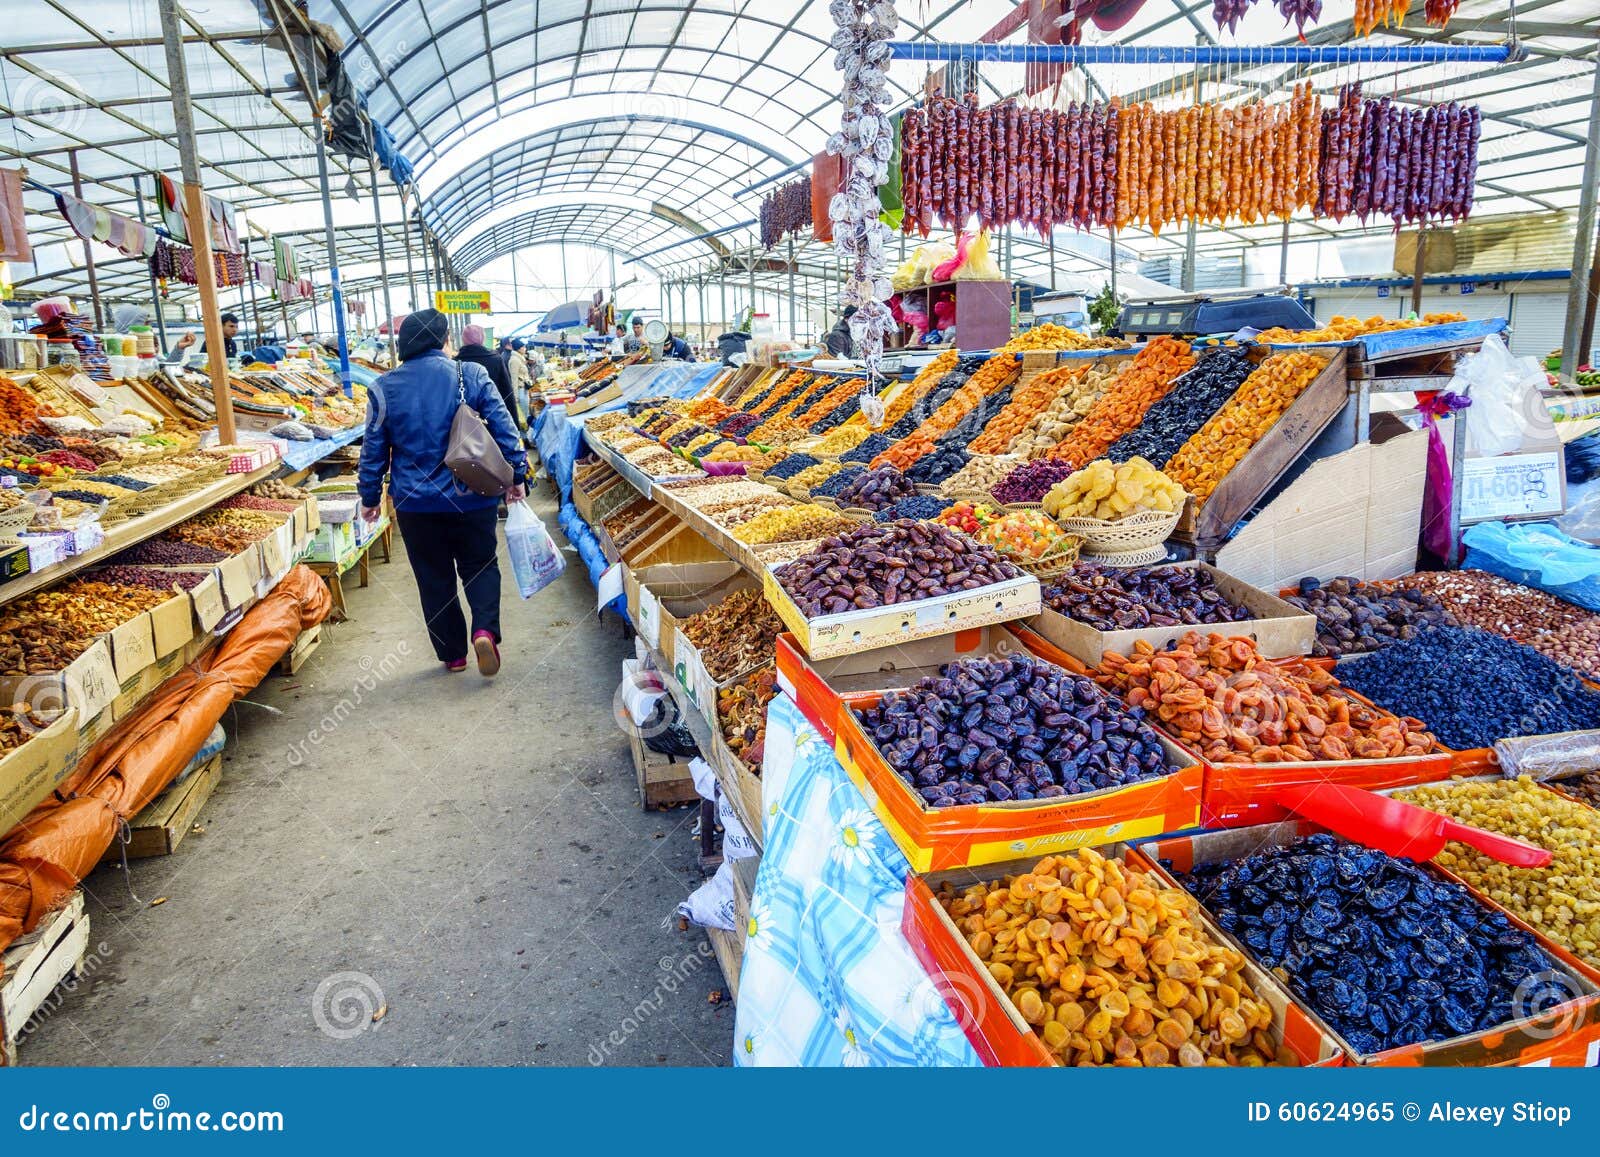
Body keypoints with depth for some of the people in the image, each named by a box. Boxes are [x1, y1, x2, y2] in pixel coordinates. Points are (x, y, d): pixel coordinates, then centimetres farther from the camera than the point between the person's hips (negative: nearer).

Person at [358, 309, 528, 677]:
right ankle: (485, 630, -9)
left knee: (434, 578, 13)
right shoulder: (471, 375, -6)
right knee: (480, 565, 15)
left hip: (415, 504, 1)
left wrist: (369, 498, 13)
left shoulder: (385, 388, -1)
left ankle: (452, 654, 20)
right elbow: (504, 428, -7)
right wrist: (516, 476, 1)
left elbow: (373, 450, 3)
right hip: (472, 498, -1)